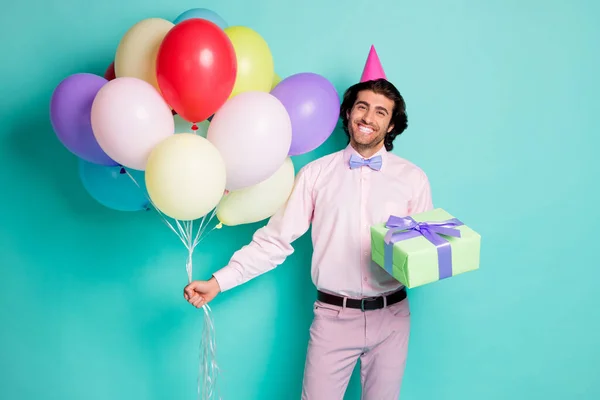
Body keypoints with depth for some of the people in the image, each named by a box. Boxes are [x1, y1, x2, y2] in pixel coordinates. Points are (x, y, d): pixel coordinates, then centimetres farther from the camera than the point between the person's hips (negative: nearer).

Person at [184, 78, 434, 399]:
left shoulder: (413, 177, 1)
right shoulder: (315, 174, -1)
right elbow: (275, 240, -2)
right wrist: (218, 282, -9)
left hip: (391, 316, 2)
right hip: (333, 316, -1)